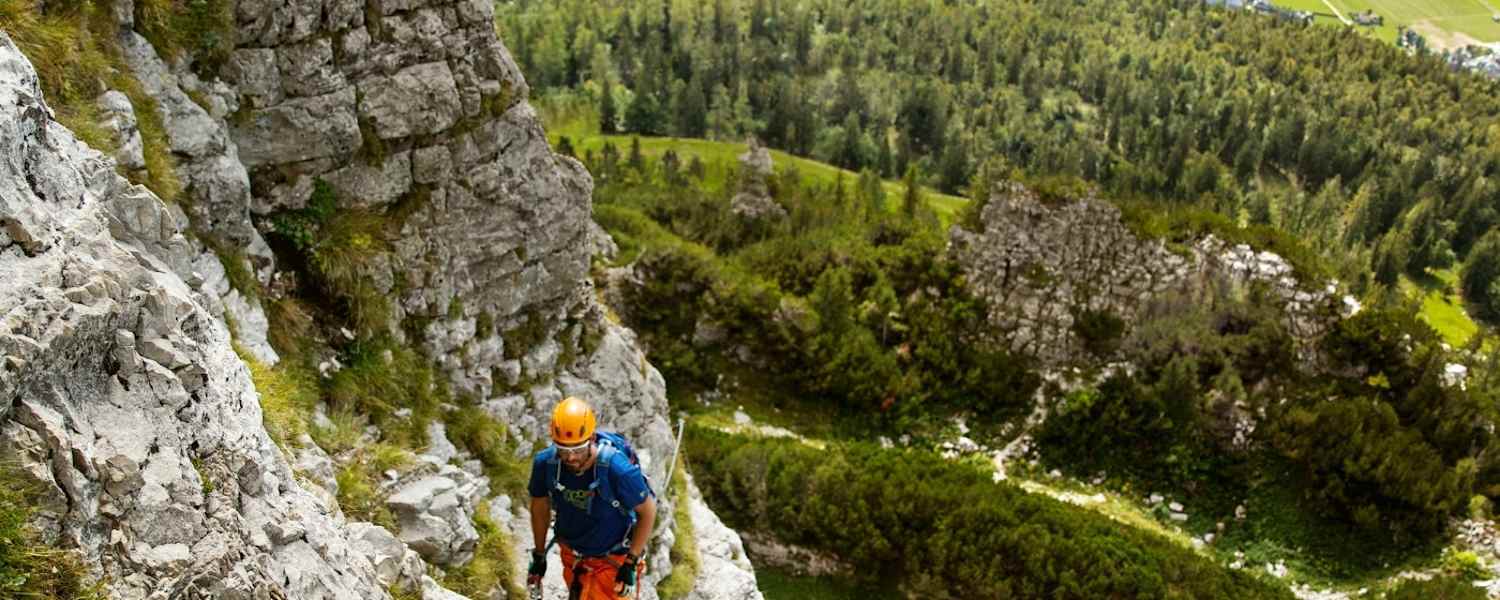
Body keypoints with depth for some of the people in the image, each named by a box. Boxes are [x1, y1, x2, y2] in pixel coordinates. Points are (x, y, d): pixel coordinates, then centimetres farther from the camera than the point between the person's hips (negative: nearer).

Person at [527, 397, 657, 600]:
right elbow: (540, 506, -1)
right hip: (572, 556, 4)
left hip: (612, 561, -4)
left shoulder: (618, 468, -33)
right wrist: (538, 556, 9)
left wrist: (631, 563, -15)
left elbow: (648, 511, -17)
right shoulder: (545, 463, -21)